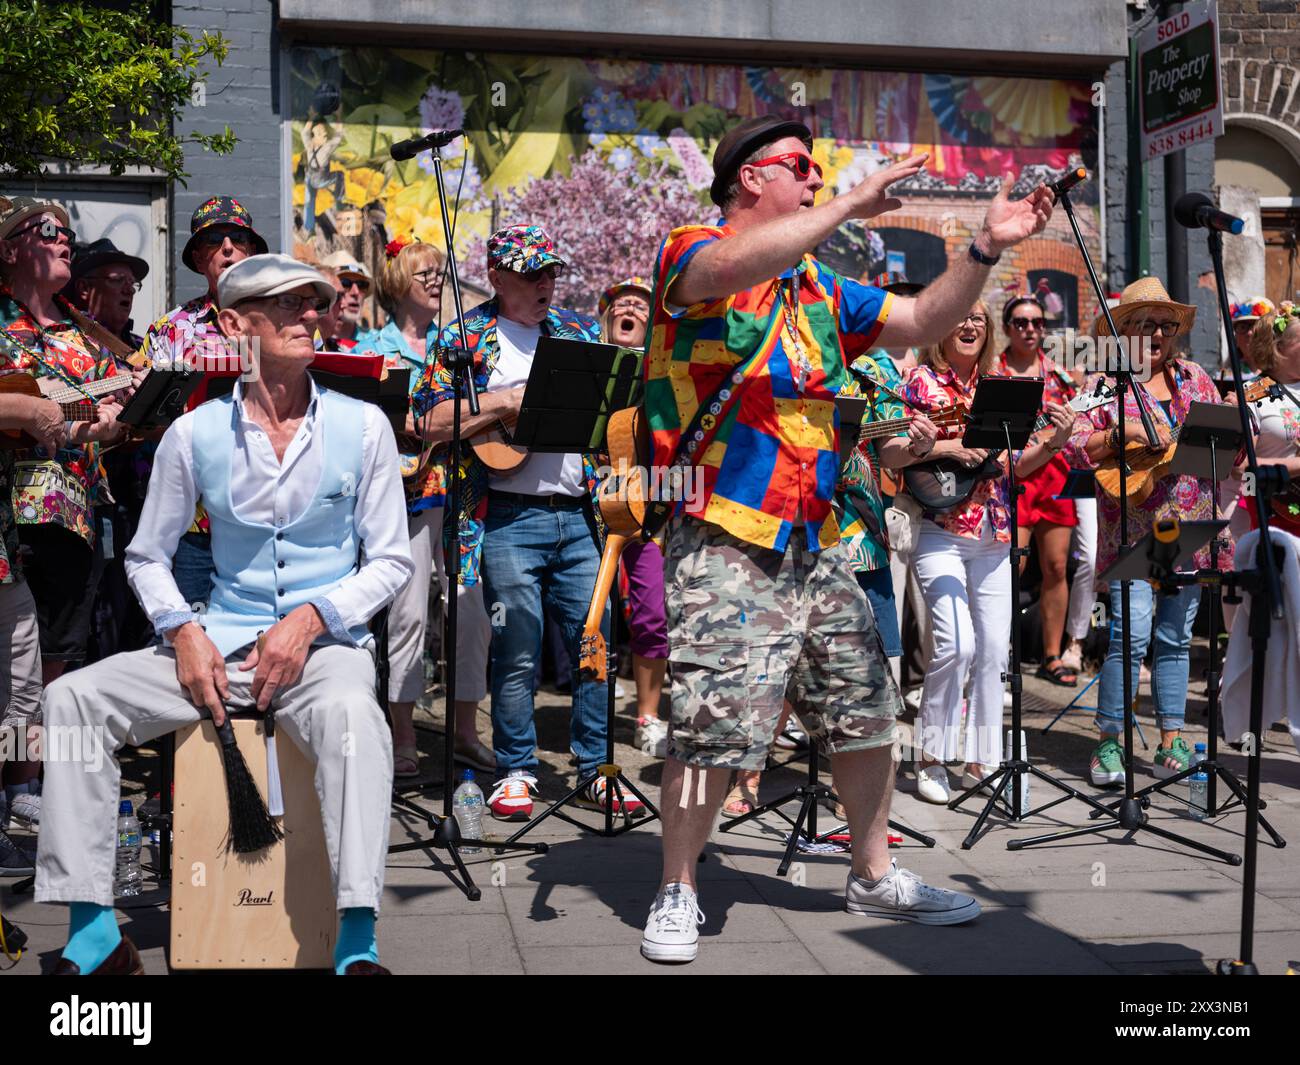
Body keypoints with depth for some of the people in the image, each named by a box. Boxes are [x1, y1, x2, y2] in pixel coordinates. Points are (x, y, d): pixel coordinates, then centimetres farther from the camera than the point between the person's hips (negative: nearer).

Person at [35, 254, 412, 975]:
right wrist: (182, 632, -7)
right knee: (73, 697, -16)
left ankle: (356, 943, -35)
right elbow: (147, 557, 12)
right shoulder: (195, 434, 4)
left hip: (326, 643, -3)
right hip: (219, 644, 3)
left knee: (351, 714, -37)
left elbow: (391, 560, 3)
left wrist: (311, 617, -13)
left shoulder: (362, 426, 1)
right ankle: (93, 932, -12)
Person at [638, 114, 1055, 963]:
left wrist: (987, 249, 6)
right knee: (715, 729, -7)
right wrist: (851, 206, -21)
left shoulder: (820, 289, 19)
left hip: (815, 543, 8)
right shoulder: (693, 257, -3)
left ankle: (874, 876, 29)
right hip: (727, 543, -7)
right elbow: (736, 265, -27)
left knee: (866, 711, 12)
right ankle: (678, 894, 12)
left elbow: (923, 323, 18)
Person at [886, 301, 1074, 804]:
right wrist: (945, 447, -22)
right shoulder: (921, 381, -1)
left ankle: (980, 760, 16)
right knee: (957, 642, -16)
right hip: (939, 532, -5)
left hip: (993, 536, 5)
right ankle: (931, 757, 1)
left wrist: (1053, 441, -3)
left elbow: (1010, 468, 13)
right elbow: (887, 451, -10)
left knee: (993, 648, 3)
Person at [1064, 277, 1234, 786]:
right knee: (1132, 632, -12)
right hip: (1132, 528, -4)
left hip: (1192, 528, 4)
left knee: (1175, 636, 8)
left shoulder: (1194, 378, 15)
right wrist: (1126, 433, -20)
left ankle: (1171, 742, 14)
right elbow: (1074, 449, -7)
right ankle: (1109, 743, -2)